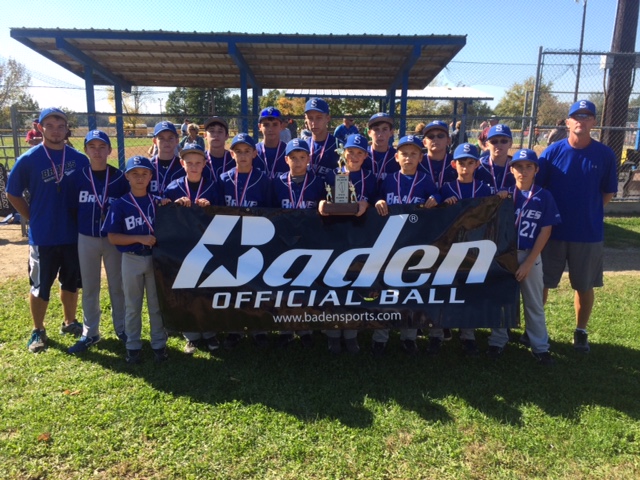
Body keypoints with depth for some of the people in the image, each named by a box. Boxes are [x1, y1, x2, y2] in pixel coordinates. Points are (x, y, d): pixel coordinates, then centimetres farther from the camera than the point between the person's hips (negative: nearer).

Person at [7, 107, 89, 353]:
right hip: (43, 237, -2)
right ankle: (38, 331, 27)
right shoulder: (28, 160, -8)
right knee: (40, 287, 9)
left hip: (74, 234, 2)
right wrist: (35, 219, 0)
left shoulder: (79, 159, -3)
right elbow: (13, 194, 2)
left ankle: (70, 322, 35)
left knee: (71, 282, 16)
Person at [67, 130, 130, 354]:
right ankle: (90, 333, 23)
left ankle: (122, 328, 24)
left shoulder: (119, 177, -4)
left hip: (114, 238, -1)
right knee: (89, 287, 10)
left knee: (118, 285, 8)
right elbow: (73, 207, 5)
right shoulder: (78, 176, -1)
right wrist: (80, 228, 2)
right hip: (86, 239, 1)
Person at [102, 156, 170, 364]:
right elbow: (113, 237, -8)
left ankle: (159, 344, 22)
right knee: (132, 306, 11)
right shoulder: (120, 205, -6)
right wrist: (140, 238, -19)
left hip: (156, 259, 1)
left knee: (157, 304, 10)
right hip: (131, 260, -1)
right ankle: (133, 345, 24)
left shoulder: (158, 202, 1)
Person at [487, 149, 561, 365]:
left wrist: (528, 263, -10)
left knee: (534, 303, 9)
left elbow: (545, 232, -6)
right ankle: (498, 341, 23)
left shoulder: (544, 197, -5)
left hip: (530, 256, -1)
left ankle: (540, 346, 22)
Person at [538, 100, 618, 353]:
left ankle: (581, 332, 29)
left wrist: (588, 211, -2)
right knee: (541, 282, 8)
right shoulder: (552, 151, -5)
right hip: (552, 230, 0)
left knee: (585, 286, 11)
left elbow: (608, 193, 5)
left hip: (589, 233, 1)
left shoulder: (605, 154, -3)